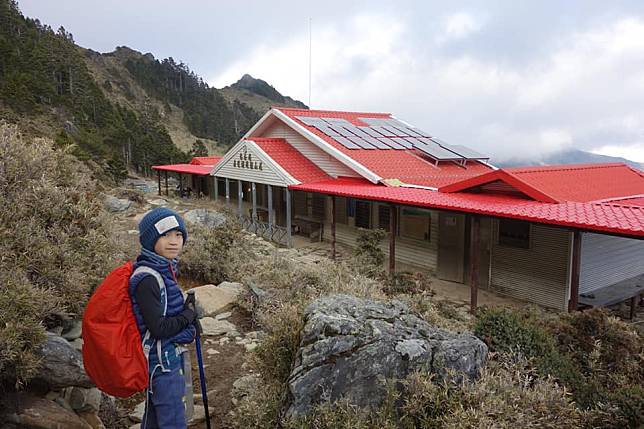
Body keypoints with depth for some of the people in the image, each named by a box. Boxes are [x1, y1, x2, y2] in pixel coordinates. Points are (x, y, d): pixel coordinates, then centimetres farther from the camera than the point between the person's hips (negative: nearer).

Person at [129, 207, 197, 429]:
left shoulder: (164, 269, 6)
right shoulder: (147, 278, -23)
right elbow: (158, 328, -25)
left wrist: (188, 308, -1)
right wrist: (189, 314, -12)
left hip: (169, 355, 9)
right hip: (163, 359, -9)